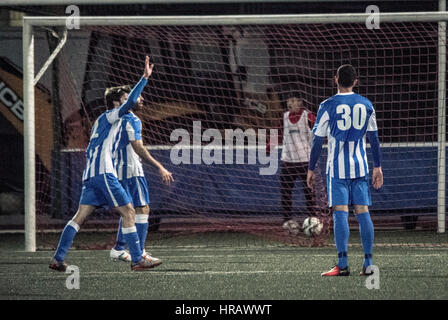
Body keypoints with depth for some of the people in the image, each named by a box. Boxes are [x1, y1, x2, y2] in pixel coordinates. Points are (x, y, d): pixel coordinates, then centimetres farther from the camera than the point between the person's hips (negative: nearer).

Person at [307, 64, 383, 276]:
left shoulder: (328, 106, -5)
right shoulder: (366, 105, 7)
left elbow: (318, 140, -2)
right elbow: (374, 138, 11)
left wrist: (311, 169, 5)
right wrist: (377, 167, 18)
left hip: (337, 167, -3)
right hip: (360, 167, 3)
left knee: (340, 213, -6)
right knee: (363, 212, 5)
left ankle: (342, 264, -13)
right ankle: (368, 264, 4)